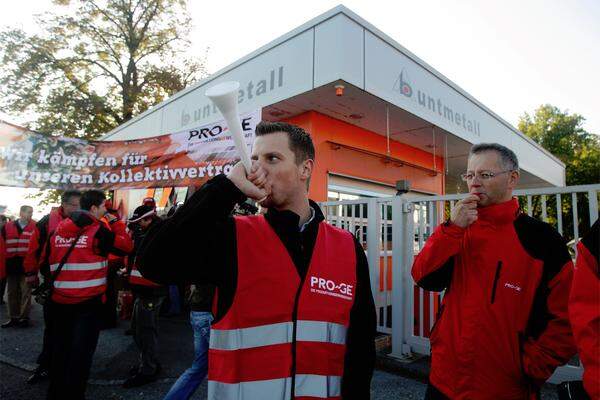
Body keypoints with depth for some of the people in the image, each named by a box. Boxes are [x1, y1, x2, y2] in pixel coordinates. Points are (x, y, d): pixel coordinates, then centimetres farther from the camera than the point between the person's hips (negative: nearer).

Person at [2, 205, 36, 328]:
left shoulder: (35, 227, -2)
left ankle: (24, 317, 14)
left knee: (26, 292, 4)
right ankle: (13, 318, 23)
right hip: (11, 266, 4)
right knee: (11, 293, 12)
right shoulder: (7, 227, 7)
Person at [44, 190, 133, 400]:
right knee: (81, 352, 2)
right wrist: (115, 222, 2)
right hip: (88, 301, -6)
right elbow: (126, 247, -5)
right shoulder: (98, 230, -10)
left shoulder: (58, 229, 8)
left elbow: (46, 261, 15)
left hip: (59, 300, 6)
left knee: (60, 349, 19)